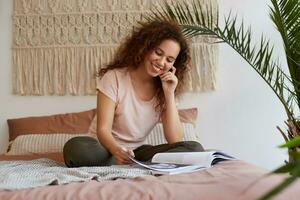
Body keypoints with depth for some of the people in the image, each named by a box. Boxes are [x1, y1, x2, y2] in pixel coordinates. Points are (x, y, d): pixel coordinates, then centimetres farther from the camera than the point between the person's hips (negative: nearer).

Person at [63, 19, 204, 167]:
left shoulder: (163, 89, 1)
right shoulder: (115, 77, -9)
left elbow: (175, 140, -8)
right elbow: (103, 130, -17)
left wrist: (169, 94, -14)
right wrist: (117, 151, -39)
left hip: (138, 152, 3)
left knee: (195, 148, -20)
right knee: (76, 148, -35)